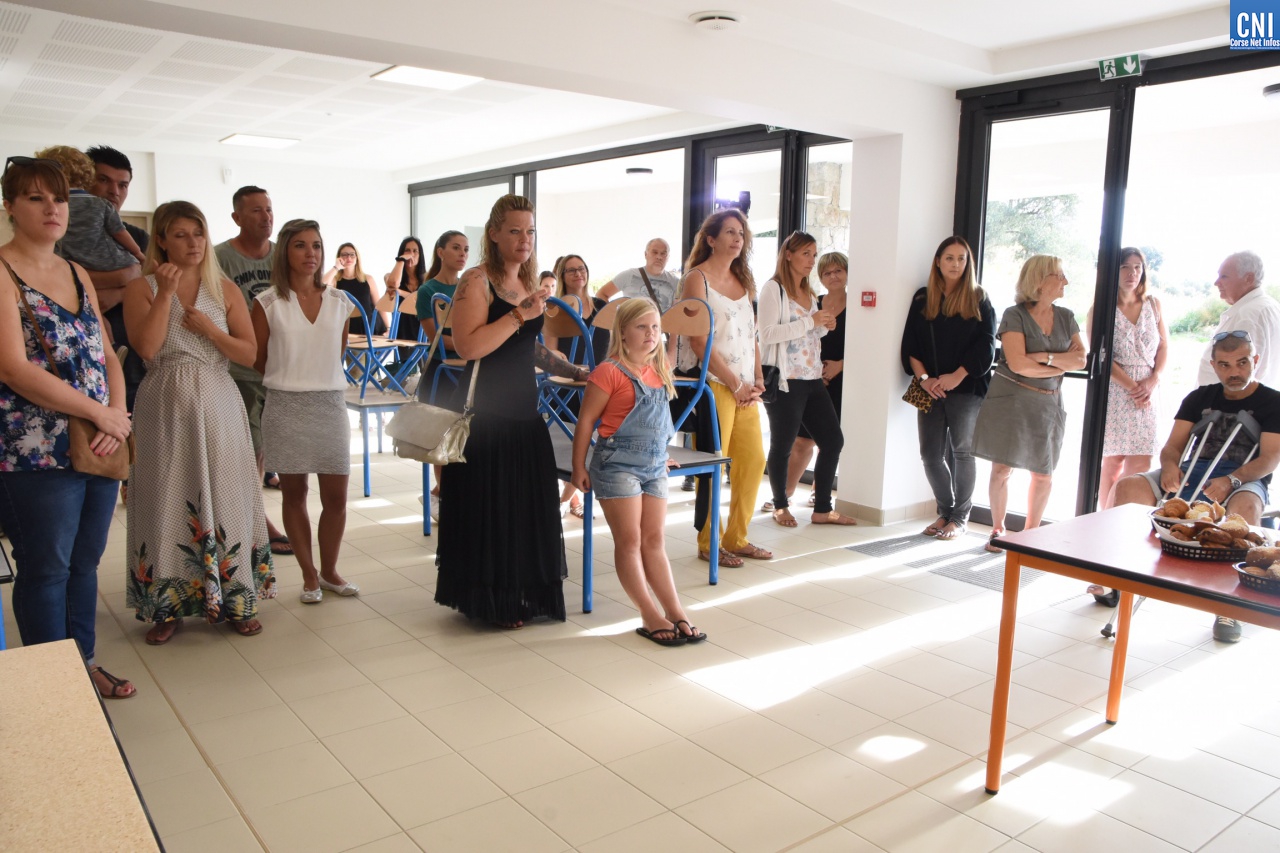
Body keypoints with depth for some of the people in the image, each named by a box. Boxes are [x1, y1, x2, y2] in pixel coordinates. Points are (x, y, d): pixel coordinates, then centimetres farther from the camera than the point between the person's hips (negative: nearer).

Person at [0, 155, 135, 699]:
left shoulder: (78, 275, 13)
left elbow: (107, 356, 11)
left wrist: (119, 415, -6)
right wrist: (101, 413, -15)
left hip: (100, 448, 6)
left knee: (85, 562, 15)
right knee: (46, 569, 5)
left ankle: (85, 663, 29)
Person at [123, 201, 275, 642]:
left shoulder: (226, 290, 7)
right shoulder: (142, 288, 3)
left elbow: (249, 353, 2)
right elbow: (146, 346, -13)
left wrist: (207, 327, -12)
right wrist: (166, 292, -13)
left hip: (217, 405, 1)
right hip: (165, 406, -1)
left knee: (225, 498, 2)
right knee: (169, 499, 2)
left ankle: (235, 598, 13)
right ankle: (168, 605, 15)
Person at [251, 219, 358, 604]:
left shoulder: (339, 302, 6)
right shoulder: (268, 303, -2)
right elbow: (257, 360, 5)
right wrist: (290, 379, 12)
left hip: (330, 403, 2)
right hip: (285, 406, -2)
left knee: (336, 495, 2)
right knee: (294, 493, 6)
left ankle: (329, 571, 20)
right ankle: (309, 575, 19)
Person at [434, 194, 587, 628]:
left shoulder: (529, 283, 14)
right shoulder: (477, 281, -9)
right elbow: (468, 346, -23)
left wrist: (574, 371, 22)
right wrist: (520, 315, -21)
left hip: (524, 409, 8)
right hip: (486, 413, -7)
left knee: (527, 504, 11)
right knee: (488, 507, 0)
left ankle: (523, 594, 25)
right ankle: (490, 601, 14)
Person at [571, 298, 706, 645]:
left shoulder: (658, 373, 10)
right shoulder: (610, 372, -12)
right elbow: (586, 420, -11)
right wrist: (579, 467, -11)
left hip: (654, 466, 7)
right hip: (617, 465, -7)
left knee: (655, 541, 9)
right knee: (630, 542, -2)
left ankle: (676, 612, 9)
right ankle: (651, 617, 2)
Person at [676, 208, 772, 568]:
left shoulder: (743, 280, 17)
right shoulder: (697, 278, -5)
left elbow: (751, 334, 17)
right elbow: (700, 342, -13)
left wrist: (757, 379, 4)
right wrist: (736, 384, -12)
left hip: (744, 387, 7)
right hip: (714, 383, -7)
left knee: (754, 460, 8)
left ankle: (736, 538, 21)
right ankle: (708, 544, 10)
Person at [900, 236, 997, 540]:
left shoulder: (978, 300, 3)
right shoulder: (923, 299, 9)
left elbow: (985, 346, -3)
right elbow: (911, 344, 5)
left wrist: (956, 376, -13)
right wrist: (924, 378, -8)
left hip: (967, 389, -3)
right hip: (930, 390, 3)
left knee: (962, 451, -1)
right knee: (930, 455, 3)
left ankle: (960, 518, 11)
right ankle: (945, 511, 21)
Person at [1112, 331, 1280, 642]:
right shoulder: (1200, 398, 18)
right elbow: (1173, 446, 10)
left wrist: (1231, 480, -28)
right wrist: (1170, 465, -16)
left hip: (1244, 480, -4)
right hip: (1191, 474, 4)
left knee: (1246, 506, -39)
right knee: (1128, 487, -20)